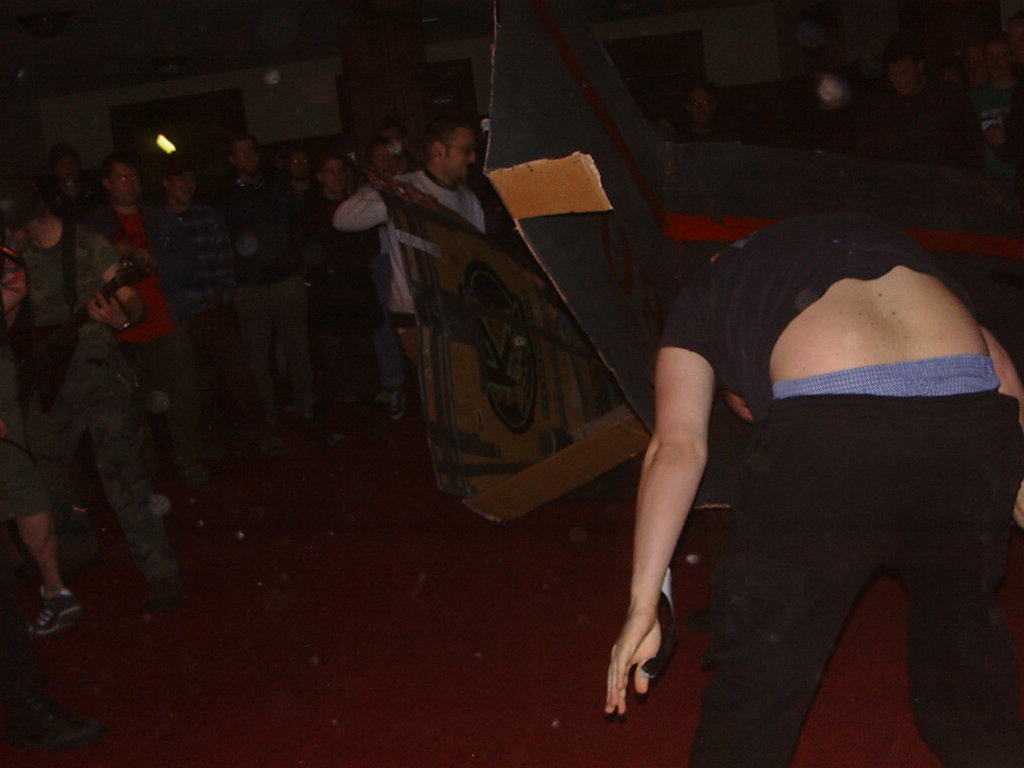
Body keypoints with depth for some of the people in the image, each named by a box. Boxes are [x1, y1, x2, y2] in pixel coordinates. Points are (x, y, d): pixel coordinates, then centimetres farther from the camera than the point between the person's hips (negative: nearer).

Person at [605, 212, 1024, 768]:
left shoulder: (703, 295, 25)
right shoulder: (878, 238, 36)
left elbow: (677, 448, 6)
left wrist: (643, 605, 3)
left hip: (830, 439, -4)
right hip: (976, 424, 5)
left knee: (759, 677, 13)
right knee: (962, 624, 30)